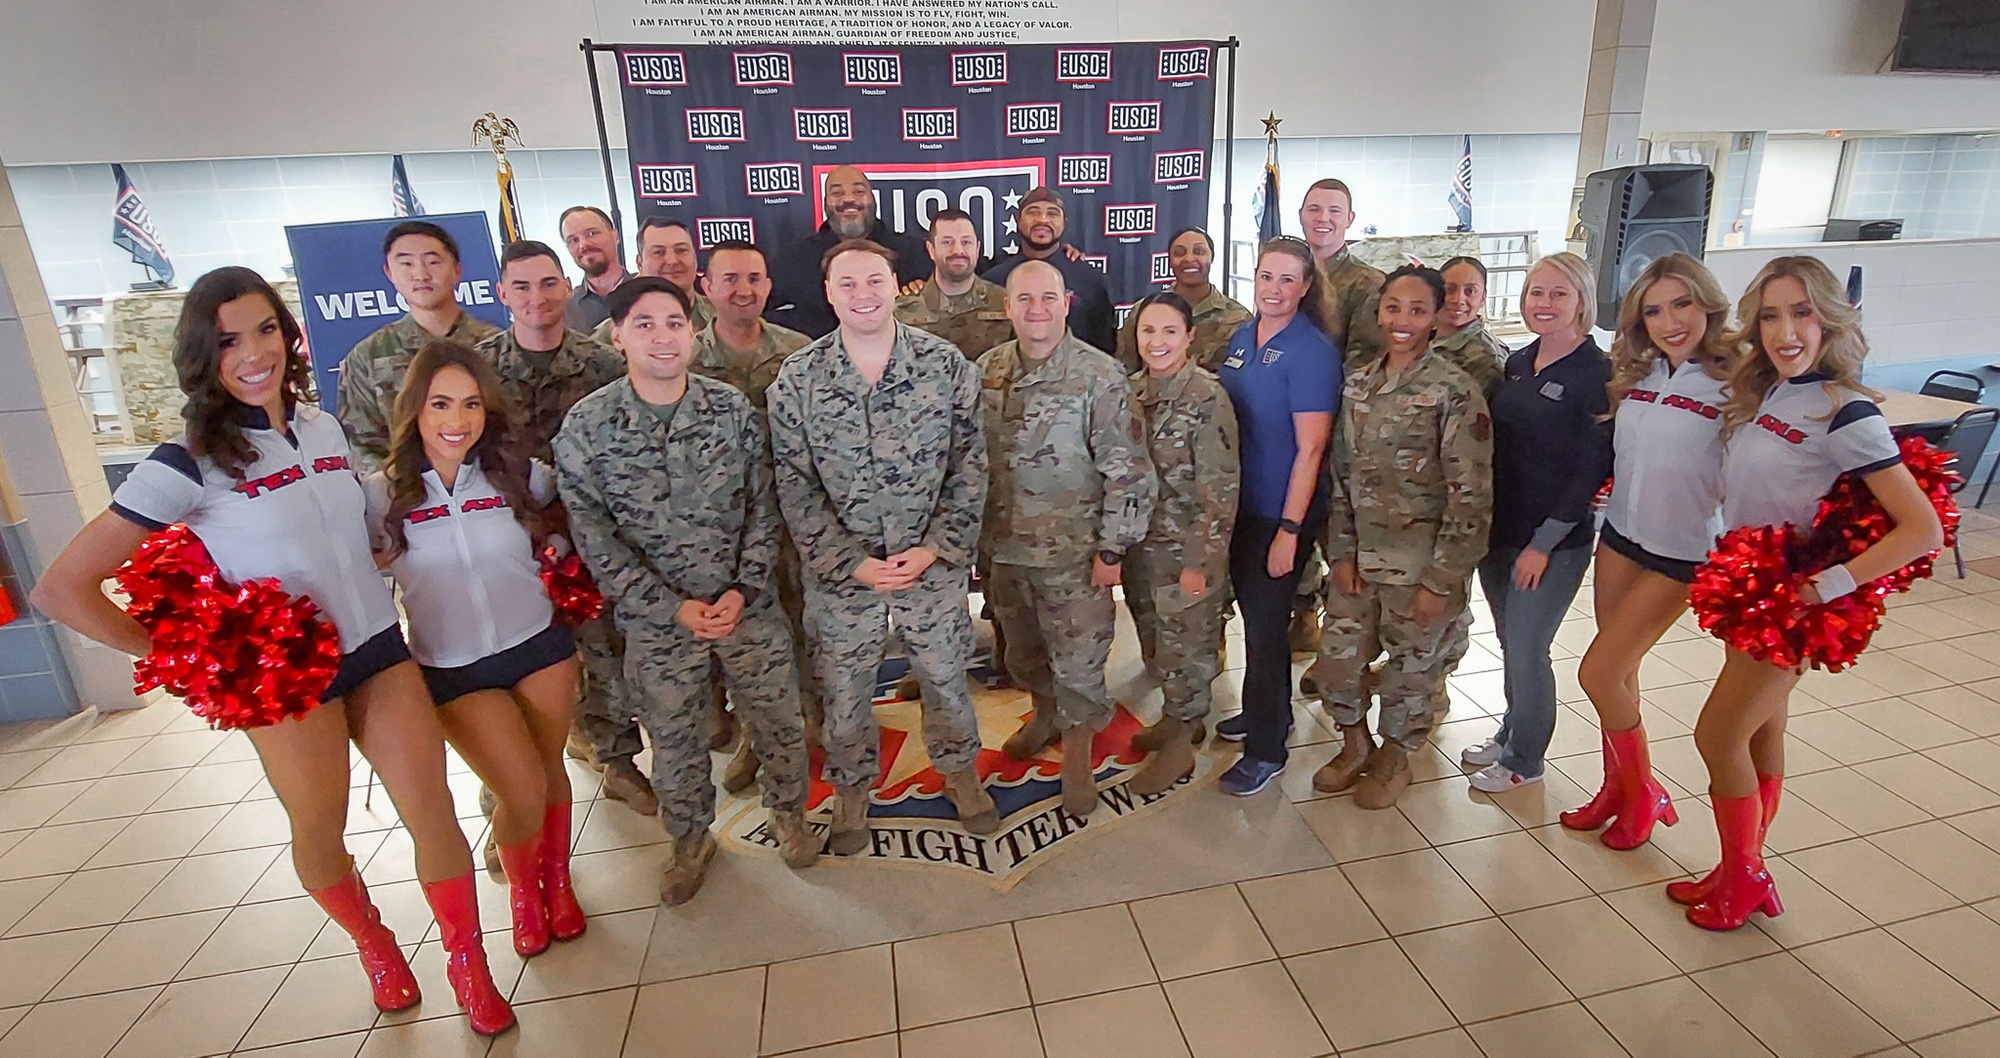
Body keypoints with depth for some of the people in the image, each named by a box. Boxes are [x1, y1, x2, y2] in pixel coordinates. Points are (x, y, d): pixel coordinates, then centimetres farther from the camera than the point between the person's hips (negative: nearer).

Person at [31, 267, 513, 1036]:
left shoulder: (325, 428, 3)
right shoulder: (187, 464, -13)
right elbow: (61, 589, -13)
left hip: (378, 648, 3)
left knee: (432, 810, 2)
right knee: (320, 833, 12)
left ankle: (468, 965, 21)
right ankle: (374, 945, 40)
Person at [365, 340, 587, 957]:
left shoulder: (518, 475, -3)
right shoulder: (381, 496, -7)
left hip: (541, 646, 2)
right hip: (453, 670, -2)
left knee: (551, 772, 12)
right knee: (522, 793, -7)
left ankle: (557, 879, 40)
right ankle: (522, 891, 25)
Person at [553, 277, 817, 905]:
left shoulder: (733, 408, -5)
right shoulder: (586, 426, -9)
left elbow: (762, 507, -1)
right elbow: (593, 537, -8)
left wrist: (743, 590, -11)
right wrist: (675, 608, -13)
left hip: (748, 608, 1)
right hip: (657, 619, 0)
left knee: (778, 722, 13)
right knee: (674, 742, 15)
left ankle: (789, 814, 41)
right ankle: (691, 841, 41)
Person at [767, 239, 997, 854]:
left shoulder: (947, 365, -6)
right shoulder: (796, 379, -7)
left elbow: (970, 467, -4)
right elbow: (795, 488, -6)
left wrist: (934, 549, -12)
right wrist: (855, 563, -13)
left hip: (934, 566, 0)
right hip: (839, 571, 0)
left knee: (946, 680, 17)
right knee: (844, 692, 15)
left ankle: (958, 771, 45)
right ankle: (851, 789, 42)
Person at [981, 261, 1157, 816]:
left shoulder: (1099, 375, -13)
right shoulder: (986, 371, 1)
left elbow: (1127, 470, -12)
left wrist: (1111, 549, -13)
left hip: (1074, 550, -4)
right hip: (1004, 546, 5)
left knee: (1078, 660, 6)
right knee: (1023, 651, 21)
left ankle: (1077, 753, 28)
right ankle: (1045, 712, 48)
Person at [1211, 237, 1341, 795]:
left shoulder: (1313, 351, -15)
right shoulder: (1242, 337, 5)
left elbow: (1310, 448, -18)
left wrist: (1289, 529, -20)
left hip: (1281, 511, -7)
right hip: (1241, 503, 7)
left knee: (1266, 622, 2)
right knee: (1251, 608, 19)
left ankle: (1267, 748, 19)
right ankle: (1265, 710, 41)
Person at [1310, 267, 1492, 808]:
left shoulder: (1455, 391, -12)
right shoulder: (1358, 384, 4)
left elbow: (1471, 495, -13)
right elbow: (1341, 474, 8)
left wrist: (1441, 579, -14)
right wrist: (1341, 552, 1)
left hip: (1422, 566, -4)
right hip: (1359, 559, 5)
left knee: (1411, 669, 12)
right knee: (1336, 659, 10)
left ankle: (1394, 759, 37)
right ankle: (1356, 744, 37)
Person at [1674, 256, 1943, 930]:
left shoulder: (1843, 412, -19)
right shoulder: (1755, 395, 2)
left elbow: (1923, 528, -22)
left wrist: (1833, 584, -25)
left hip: (1792, 603, -7)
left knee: (1717, 735, -1)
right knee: (1759, 735, 16)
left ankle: (1742, 880, 19)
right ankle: (1744, 874, 31)